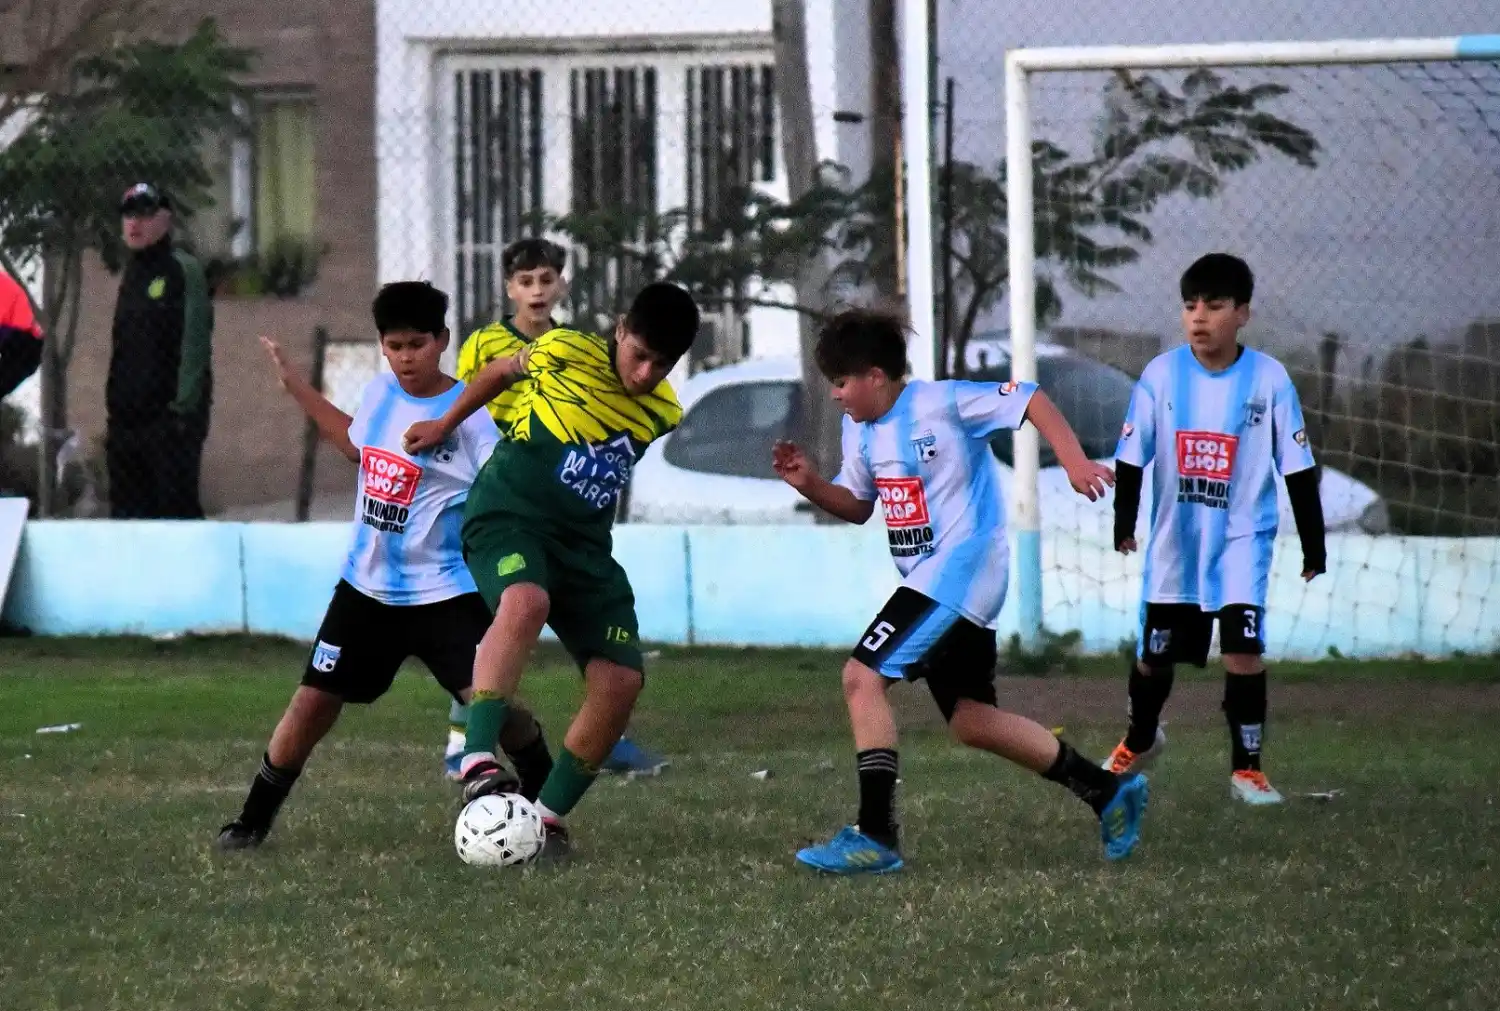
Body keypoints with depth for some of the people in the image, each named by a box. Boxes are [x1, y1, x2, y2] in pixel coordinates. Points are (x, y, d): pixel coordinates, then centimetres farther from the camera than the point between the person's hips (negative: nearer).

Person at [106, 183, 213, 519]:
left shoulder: (183, 270, -8)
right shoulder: (132, 272, 16)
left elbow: (195, 344, -15)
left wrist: (185, 409, -21)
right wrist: (114, 405, 15)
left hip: (169, 416, -8)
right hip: (126, 415, 8)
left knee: (176, 508, -9)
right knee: (126, 509, 10)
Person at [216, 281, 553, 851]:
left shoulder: (467, 414, -15)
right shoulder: (381, 393, 5)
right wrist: (295, 385, 28)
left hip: (444, 593, -5)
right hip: (368, 588, 5)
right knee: (313, 702, 4)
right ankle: (253, 819, 16)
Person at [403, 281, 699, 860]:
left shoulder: (662, 413, 6)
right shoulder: (566, 354, -9)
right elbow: (501, 372, 11)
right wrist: (446, 424, 22)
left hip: (584, 542, 6)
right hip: (509, 517, -6)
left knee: (620, 680, -10)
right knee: (525, 602, -39)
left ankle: (550, 817, 5)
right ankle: (478, 764, -47)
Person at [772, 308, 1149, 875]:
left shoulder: (943, 403, -13)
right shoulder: (861, 429, 11)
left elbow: (1031, 400, -12)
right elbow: (857, 506, 22)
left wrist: (1075, 463, -23)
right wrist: (808, 483, 4)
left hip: (960, 569, -10)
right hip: (929, 581, 10)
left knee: (862, 678, -18)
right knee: (970, 722, 12)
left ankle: (875, 837, -18)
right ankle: (1108, 792, 22)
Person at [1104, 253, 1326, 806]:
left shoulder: (1269, 379, -9)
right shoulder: (1161, 374, -7)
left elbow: (1297, 467, -4)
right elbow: (1132, 454, 2)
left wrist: (1313, 543, -3)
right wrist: (1124, 520, -2)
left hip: (1241, 537, -2)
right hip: (1174, 539, 2)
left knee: (1243, 650, -17)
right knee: (1153, 653, 15)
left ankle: (1247, 767, -6)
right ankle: (1140, 740, 43)